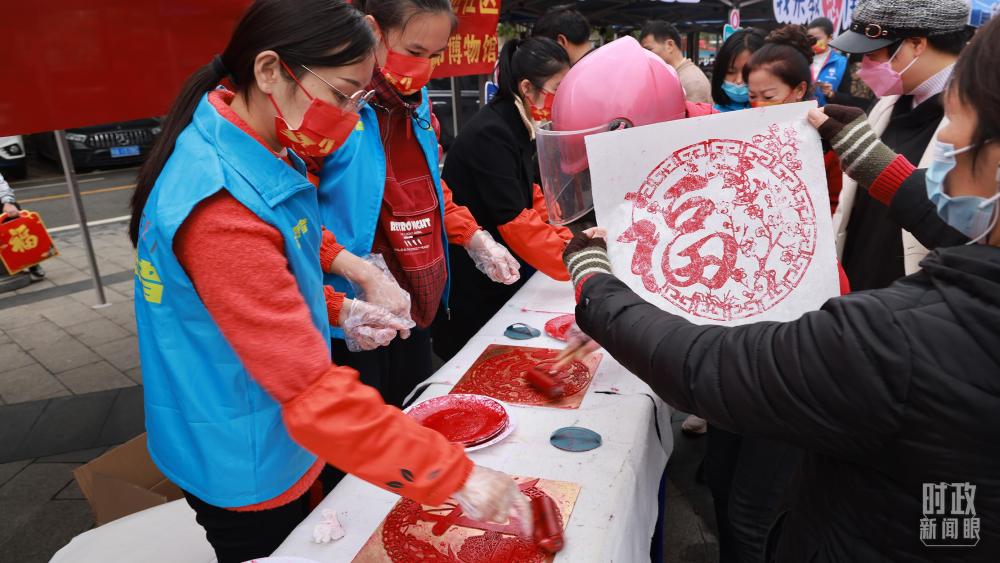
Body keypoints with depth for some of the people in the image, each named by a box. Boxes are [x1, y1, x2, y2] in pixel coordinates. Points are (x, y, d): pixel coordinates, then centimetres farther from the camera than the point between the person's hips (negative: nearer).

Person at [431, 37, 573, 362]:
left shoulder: (517, 127, 5)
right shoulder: (490, 134, -23)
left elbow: (530, 194, 10)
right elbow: (515, 222, -27)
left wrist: (568, 240, -1)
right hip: (472, 289, -9)